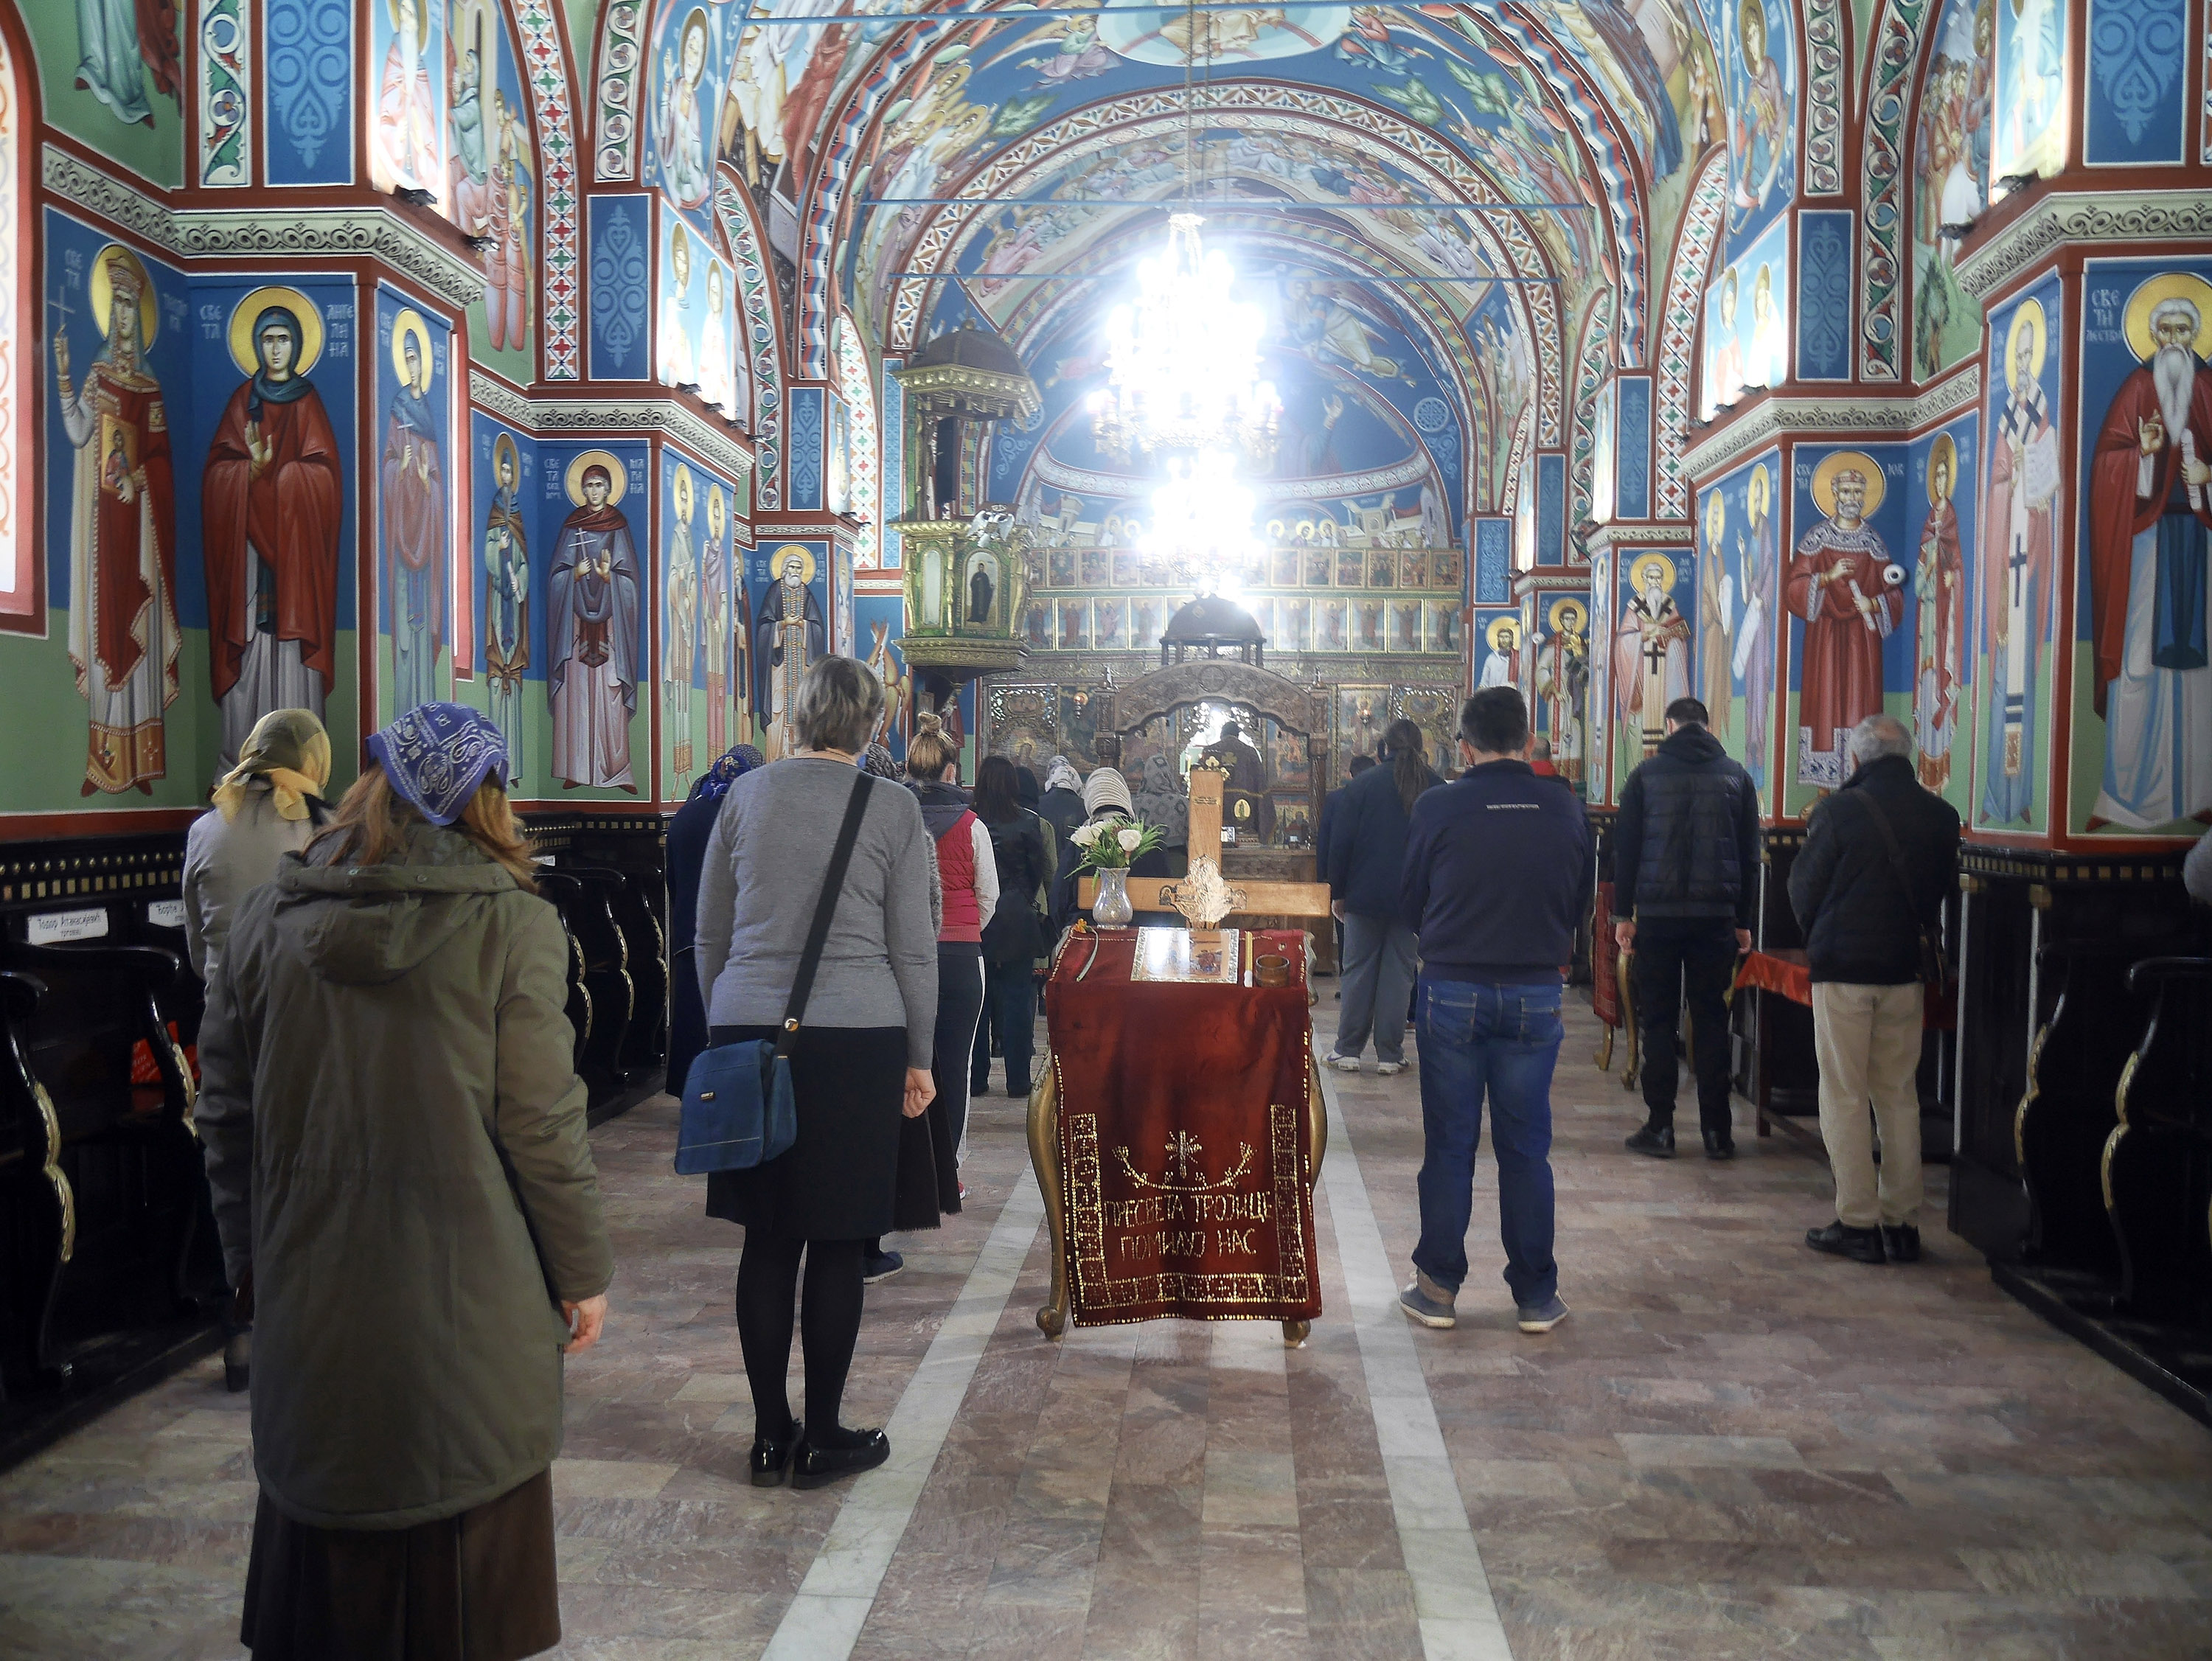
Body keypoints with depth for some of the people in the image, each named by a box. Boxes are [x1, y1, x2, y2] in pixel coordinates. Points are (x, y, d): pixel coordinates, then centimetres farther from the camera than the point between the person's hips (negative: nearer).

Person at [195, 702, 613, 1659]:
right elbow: (542, 1125, -11)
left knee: (323, 1532, 18)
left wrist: (249, 1255, 18)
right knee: (460, 1555, 11)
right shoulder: (512, 929, -12)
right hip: (464, 1299, -3)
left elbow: (224, 1108, 6)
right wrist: (583, 1273, 0)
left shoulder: (267, 919, 0)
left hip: (309, 1295, 4)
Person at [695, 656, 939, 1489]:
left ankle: (771, 1433, 18)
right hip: (856, 1038, -3)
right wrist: (917, 1059, 8)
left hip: (749, 1035, 3)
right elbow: (913, 949, 0)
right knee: (836, 1246, 5)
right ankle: (822, 1437, 14)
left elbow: (710, 936, 11)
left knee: (767, 1240, 9)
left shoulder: (745, 794, 6)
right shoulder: (893, 808, -2)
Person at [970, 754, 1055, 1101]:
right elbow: (1049, 875, 0)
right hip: (1017, 923, -1)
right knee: (1017, 998, 5)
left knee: (976, 999, 9)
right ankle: (1018, 1079, 8)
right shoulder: (1030, 824, -7)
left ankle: (975, 1078, 14)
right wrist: (1051, 914, 13)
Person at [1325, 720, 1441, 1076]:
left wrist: (1337, 892, 4)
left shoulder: (1364, 784, -5)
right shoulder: (1435, 787, 0)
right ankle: (1390, 1056, 7)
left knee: (1358, 971, 6)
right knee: (1399, 973, 6)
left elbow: (1341, 843, -4)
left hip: (1365, 896, -1)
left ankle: (1348, 1051, 9)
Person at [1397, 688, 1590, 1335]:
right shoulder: (1565, 808, -3)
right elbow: (1581, 906, 8)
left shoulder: (1438, 808, -9)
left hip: (1453, 992, -2)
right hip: (1536, 993, 2)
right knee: (1527, 1149, 10)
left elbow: (1411, 904, 3)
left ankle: (1439, 1288, 15)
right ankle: (1537, 1296, 17)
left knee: (1448, 1148, 8)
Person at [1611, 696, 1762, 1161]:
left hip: (1657, 914, -2)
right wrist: (1743, 922, 13)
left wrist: (1623, 914, 5)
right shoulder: (1736, 777, 7)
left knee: (1658, 1020, 4)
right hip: (1716, 916, 2)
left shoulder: (1647, 774, 1)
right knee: (1712, 1020, 7)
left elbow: (1625, 849, 0)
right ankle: (1717, 1131, 9)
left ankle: (1660, 1127, 4)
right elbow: (1749, 855, 8)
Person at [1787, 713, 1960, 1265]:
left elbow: (1804, 888, -3)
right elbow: (1944, 889, 10)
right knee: (1899, 1095, 11)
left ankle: (1858, 1222, 3)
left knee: (1844, 1096, 3)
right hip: (1906, 970, 4)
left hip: (1842, 970, -4)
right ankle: (1902, 1223, 14)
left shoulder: (1839, 811, -11)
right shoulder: (1942, 816, 2)